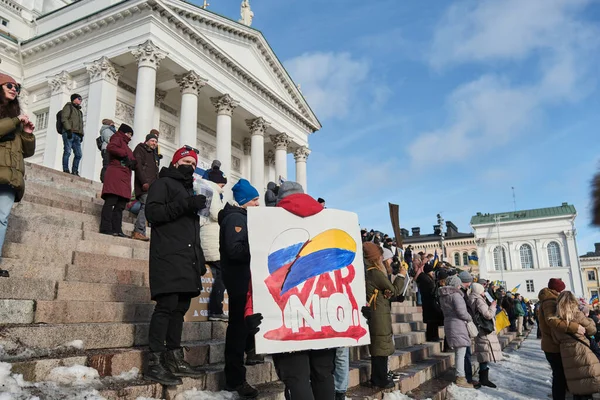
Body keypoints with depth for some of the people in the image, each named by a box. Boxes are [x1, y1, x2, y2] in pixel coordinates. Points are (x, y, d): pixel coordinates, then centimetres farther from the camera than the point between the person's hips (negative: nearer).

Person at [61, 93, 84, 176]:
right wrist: (68, 129, -16)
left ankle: (74, 171, 3)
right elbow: (64, 118, -5)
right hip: (69, 133, -7)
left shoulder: (79, 111, 30)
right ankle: (65, 170, -13)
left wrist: (81, 135, 15)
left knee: (78, 154, -1)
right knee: (67, 151, -13)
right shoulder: (68, 106, 8)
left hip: (77, 135, 7)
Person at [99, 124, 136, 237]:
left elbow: (133, 164, 23)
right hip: (115, 175, -9)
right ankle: (106, 228, -18)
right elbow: (110, 147, -14)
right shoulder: (118, 139, 10)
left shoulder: (126, 146, 33)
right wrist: (125, 155, -9)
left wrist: (133, 162, 1)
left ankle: (117, 229, -1)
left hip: (124, 178, 9)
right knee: (111, 201, -14)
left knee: (120, 205, 2)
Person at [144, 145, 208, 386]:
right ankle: (154, 363, -9)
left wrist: (200, 259, 20)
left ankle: (174, 359, 12)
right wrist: (185, 205, -20)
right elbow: (152, 212, -13)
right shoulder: (163, 183, 4)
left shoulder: (190, 190, 27)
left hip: (187, 259, 8)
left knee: (180, 307, 7)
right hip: (168, 257, -8)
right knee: (167, 305, -13)